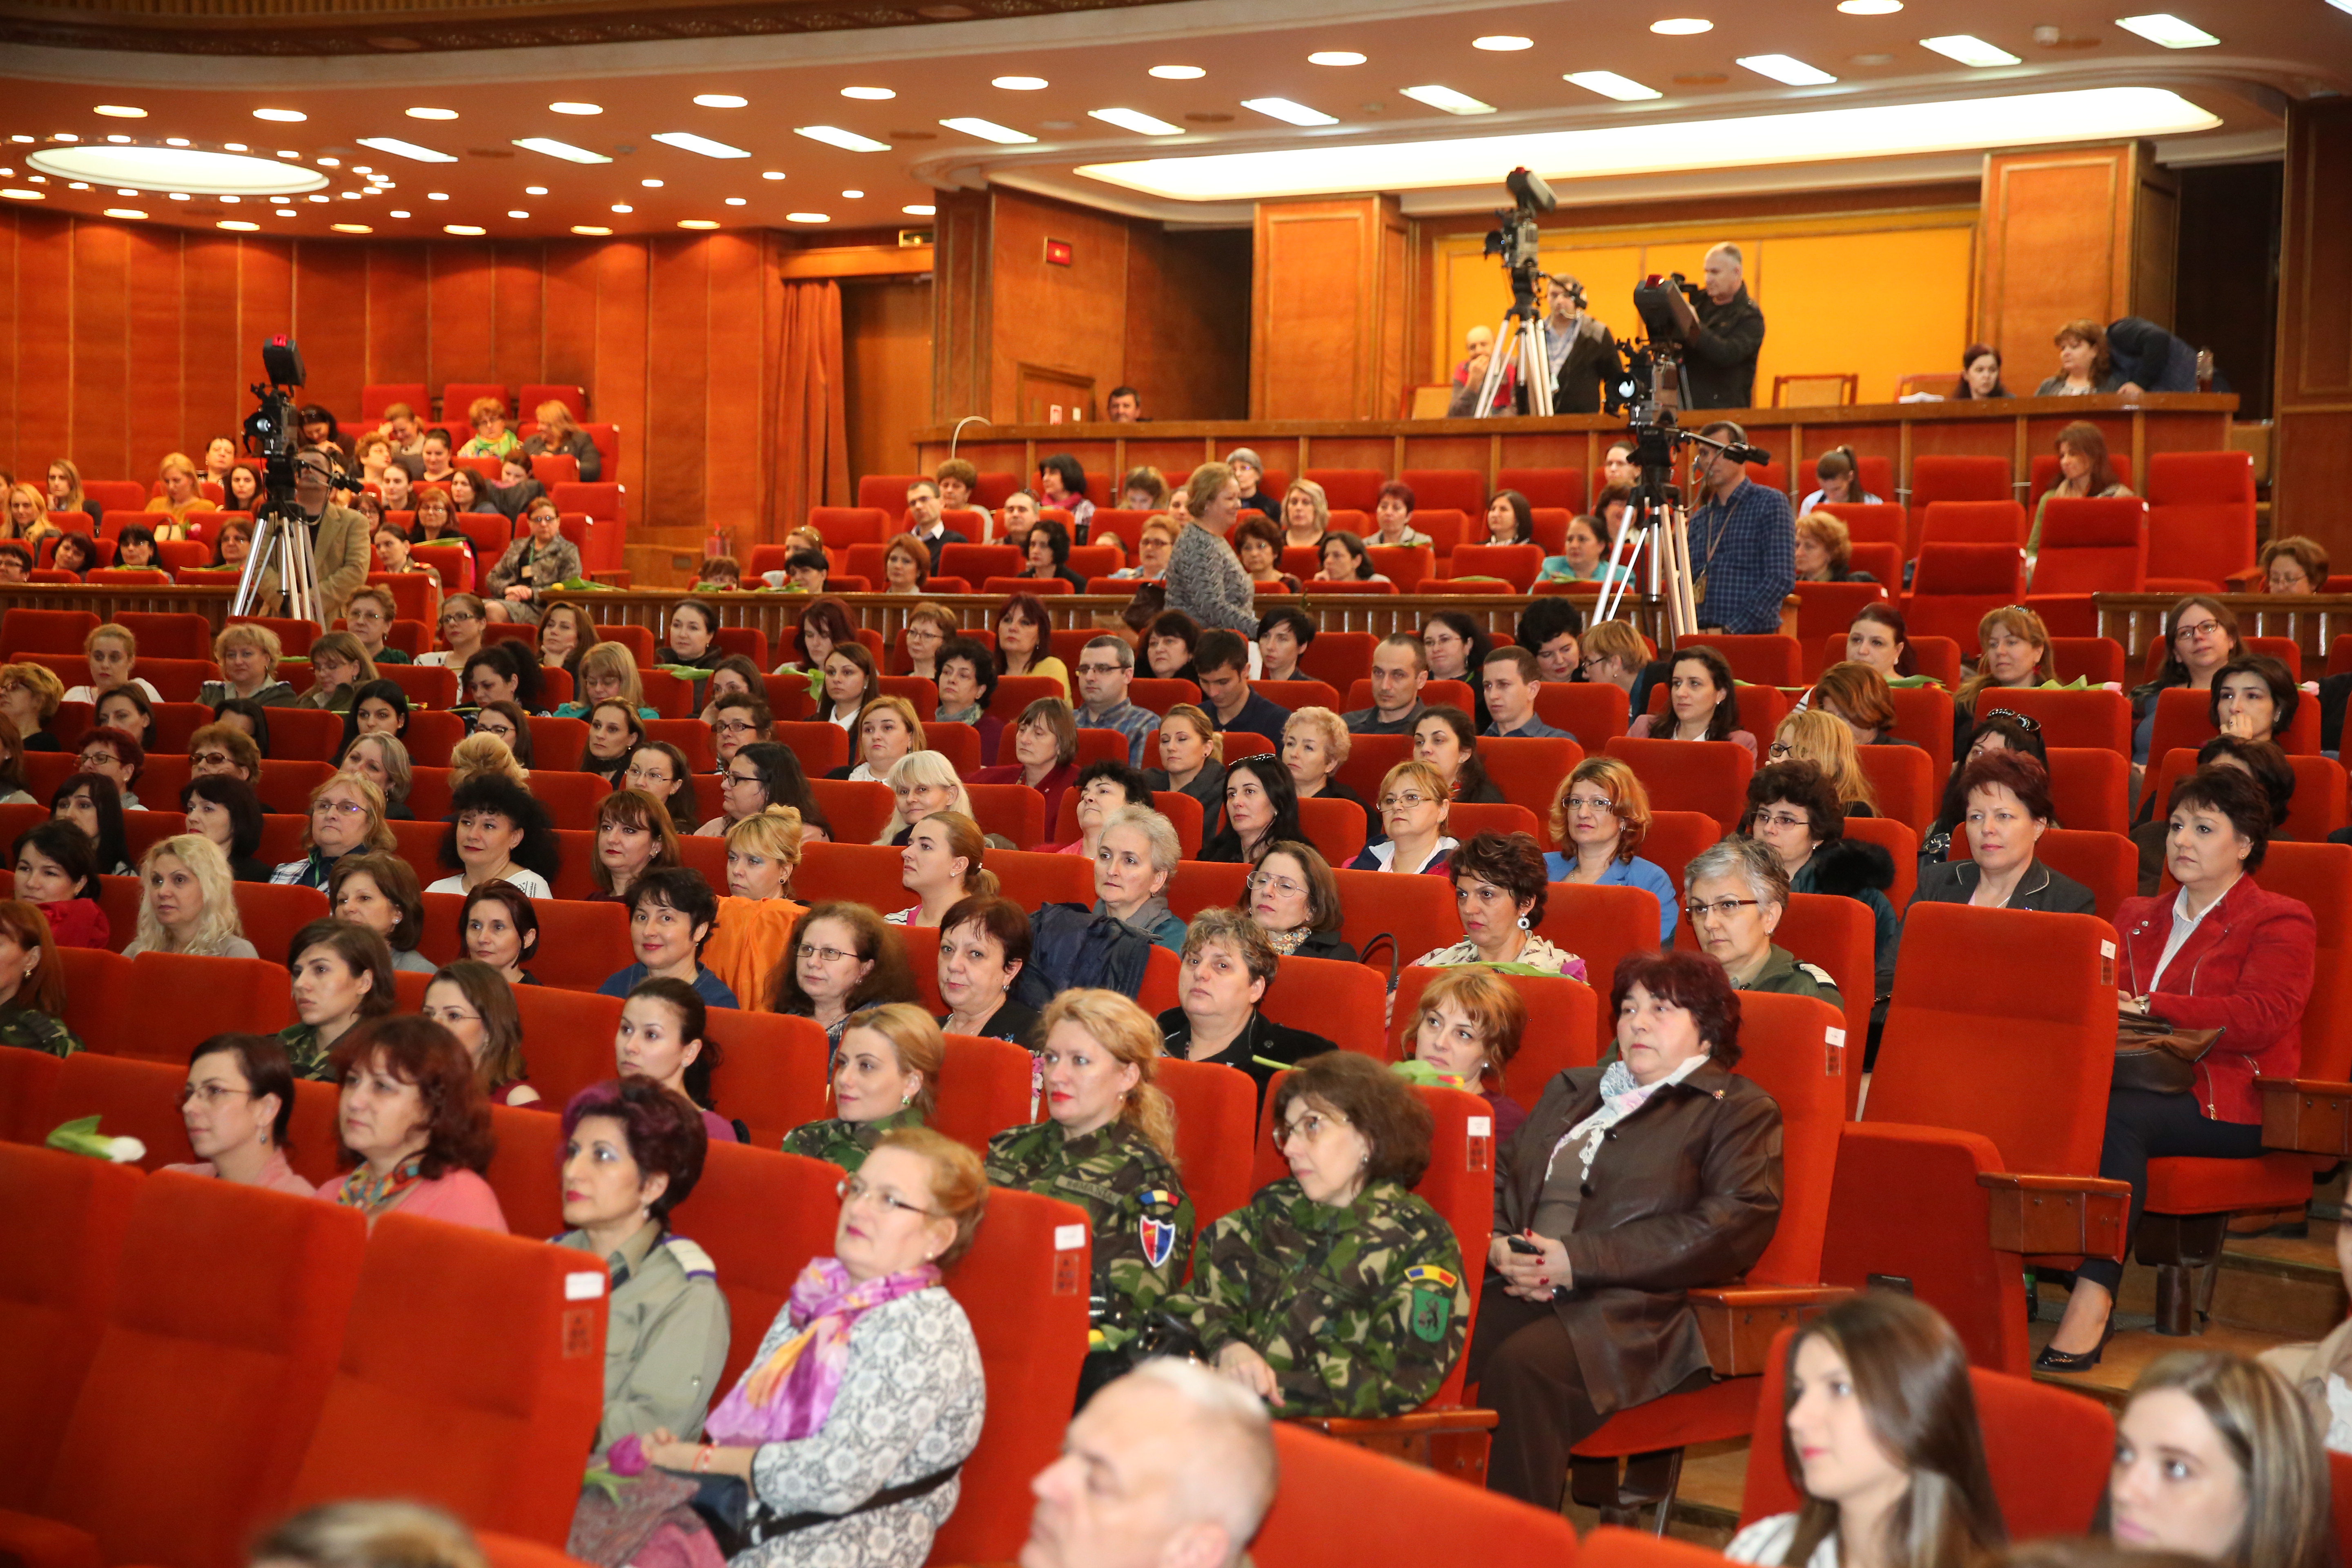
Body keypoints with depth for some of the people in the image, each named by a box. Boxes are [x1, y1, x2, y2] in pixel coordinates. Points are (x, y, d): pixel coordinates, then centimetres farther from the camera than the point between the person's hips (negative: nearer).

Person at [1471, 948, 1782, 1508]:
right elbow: (1501, 1175, 26)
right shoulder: (1571, 1089, 31)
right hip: (1523, 1292, 5)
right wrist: (1498, 1245, -1)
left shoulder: (1740, 1110, 10)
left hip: (1635, 1311, -5)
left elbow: (1736, 1225, -6)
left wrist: (1580, 1259, -12)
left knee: (1520, 1363, -36)